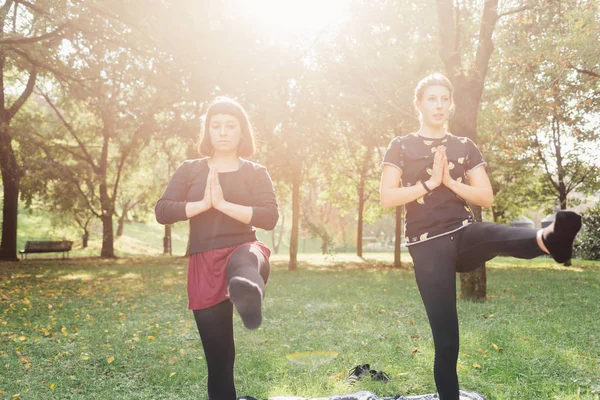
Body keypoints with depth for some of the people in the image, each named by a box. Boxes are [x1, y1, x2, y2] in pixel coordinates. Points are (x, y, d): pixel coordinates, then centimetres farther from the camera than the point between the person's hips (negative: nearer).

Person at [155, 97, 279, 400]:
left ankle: (248, 293, -77)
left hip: (242, 248, -2)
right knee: (218, 355, 4)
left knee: (245, 263, -42)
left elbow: (270, 217, -7)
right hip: (203, 264, 2)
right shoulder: (189, 170, 10)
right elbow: (161, 212, 0)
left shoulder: (256, 173, 8)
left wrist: (223, 204, -15)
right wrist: (203, 204, -12)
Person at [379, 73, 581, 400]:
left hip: (465, 234, 2)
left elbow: (487, 198, 7)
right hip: (428, 246, -2)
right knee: (446, 339, -3)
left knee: (501, 236, -36)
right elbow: (387, 198, -6)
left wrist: (450, 181, -7)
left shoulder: (465, 147, 13)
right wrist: (430, 182, -11)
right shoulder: (401, 147, 5)